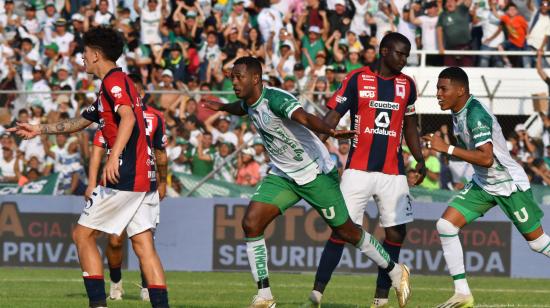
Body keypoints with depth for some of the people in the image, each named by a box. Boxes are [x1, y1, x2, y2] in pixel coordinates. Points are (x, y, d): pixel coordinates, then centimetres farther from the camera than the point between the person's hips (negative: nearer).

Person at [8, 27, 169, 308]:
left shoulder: (114, 81, -7)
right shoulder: (111, 85, 24)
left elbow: (128, 117, -26)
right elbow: (80, 122, 35)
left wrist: (114, 157, -37)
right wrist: (39, 130, 40)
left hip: (125, 178, -9)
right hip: (145, 178, 9)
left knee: (83, 234, 0)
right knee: (143, 245, 3)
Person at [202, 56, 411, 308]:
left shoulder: (275, 99, -26)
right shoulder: (249, 102, 0)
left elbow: (304, 117, -46)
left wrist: (330, 132, -64)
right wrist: (223, 107, 45)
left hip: (315, 173, -7)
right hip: (282, 175, 7)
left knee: (346, 232, 3)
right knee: (251, 223, -9)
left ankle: (396, 272, 25)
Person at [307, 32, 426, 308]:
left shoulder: (407, 85, 10)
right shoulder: (357, 79, -2)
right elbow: (332, 116, -4)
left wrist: (420, 159, 11)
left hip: (393, 172, 4)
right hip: (358, 169, -4)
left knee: (396, 232, -1)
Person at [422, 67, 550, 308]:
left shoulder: (476, 115, -27)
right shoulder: (458, 112, 1)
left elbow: (486, 158, -37)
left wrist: (447, 148, -37)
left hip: (509, 185, -8)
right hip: (482, 184, 8)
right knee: (445, 225, -8)